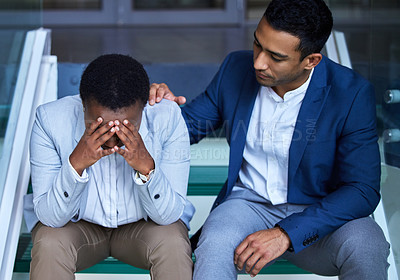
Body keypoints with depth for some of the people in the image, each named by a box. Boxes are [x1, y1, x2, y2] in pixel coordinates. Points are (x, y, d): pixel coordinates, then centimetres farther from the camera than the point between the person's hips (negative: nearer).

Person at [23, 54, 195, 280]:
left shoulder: (168, 119, -25)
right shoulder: (51, 120, -25)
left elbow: (169, 214, -22)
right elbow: (50, 217, -24)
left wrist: (146, 167, -41)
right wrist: (76, 164, -41)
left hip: (144, 224, 0)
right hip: (76, 224, 0)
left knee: (173, 244, -29)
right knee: (49, 245, -30)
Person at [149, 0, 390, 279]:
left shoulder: (353, 93, -15)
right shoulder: (237, 68, -3)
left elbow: (363, 190, -17)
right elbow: (192, 125, 13)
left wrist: (286, 234, -28)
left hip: (320, 213, 0)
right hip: (250, 203, 1)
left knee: (365, 245, -33)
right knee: (214, 248, -34)